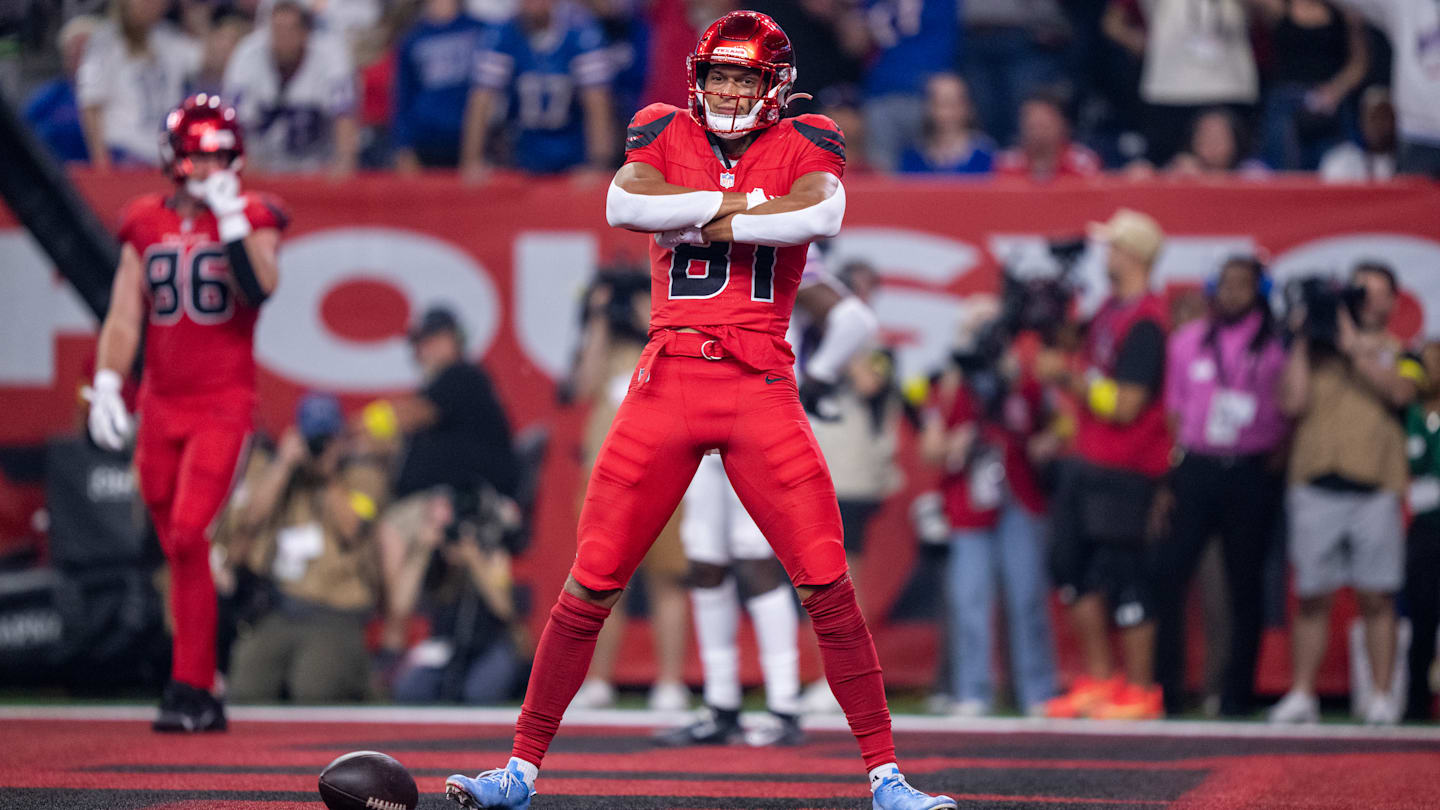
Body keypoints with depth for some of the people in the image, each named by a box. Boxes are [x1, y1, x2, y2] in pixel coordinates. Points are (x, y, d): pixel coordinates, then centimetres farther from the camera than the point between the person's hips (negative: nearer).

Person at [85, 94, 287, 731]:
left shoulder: (251, 220, 0)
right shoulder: (146, 225, 10)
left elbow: (260, 288, -18)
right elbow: (124, 316, 8)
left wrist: (231, 219, -21)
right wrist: (107, 384, -4)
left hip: (223, 404, -4)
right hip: (160, 407, 4)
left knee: (188, 538, -17)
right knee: (178, 551, 7)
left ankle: (189, 690, -14)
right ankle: (201, 695, 16)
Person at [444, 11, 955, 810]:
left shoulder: (804, 145, 6)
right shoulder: (665, 134, 9)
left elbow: (819, 214, -17)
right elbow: (623, 205, -12)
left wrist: (709, 224, -12)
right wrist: (736, 200, -12)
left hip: (761, 387, -1)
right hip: (668, 381, 1)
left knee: (828, 586, -6)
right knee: (589, 585, 0)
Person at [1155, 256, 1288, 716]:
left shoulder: (1276, 347, 3)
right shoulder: (1188, 341, 11)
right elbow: (1171, 410, 12)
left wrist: (1274, 464, -10)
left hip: (1250, 475, -2)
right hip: (1195, 468, 2)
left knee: (1245, 586, 1)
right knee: (1167, 574, -8)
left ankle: (1236, 694, 7)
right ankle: (1165, 691, -4)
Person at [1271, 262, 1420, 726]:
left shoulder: (1400, 355, 12)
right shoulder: (1317, 351, 14)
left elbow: (1399, 391, -9)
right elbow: (1294, 403, 1)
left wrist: (1354, 347, -11)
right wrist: (1302, 341, 2)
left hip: (1374, 487, -1)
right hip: (1316, 485, 1)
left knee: (1376, 598, -1)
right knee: (1311, 596, 1)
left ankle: (1382, 696, 3)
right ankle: (1301, 695, 4)